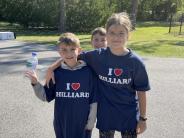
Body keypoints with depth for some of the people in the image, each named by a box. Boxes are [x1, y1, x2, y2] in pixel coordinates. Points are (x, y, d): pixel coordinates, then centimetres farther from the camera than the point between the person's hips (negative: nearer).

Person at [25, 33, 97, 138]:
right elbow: (46, 97, -1)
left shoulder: (88, 71, -10)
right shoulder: (56, 72, -7)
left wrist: (91, 122, -3)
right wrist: (36, 83, -16)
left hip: (83, 124, -1)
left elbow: (94, 100, -5)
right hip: (61, 123, 2)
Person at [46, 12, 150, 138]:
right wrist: (52, 68, -12)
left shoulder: (135, 62, -15)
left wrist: (143, 118, -3)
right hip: (105, 113, 1)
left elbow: (141, 91, -8)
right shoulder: (98, 56, -12)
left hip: (129, 115, -1)